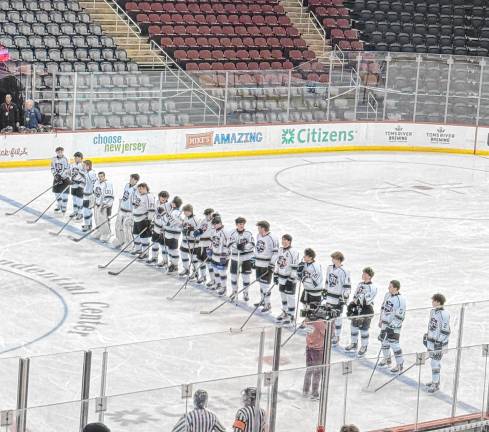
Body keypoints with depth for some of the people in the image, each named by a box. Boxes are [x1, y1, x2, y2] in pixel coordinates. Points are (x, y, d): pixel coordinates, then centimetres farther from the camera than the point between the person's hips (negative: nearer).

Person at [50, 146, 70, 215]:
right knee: (57, 192, 12)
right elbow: (52, 168, 7)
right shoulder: (54, 159, 3)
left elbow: (67, 169, -15)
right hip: (57, 178, 5)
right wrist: (55, 174, -10)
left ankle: (64, 207, 7)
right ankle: (59, 206, 29)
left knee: (64, 193, -3)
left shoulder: (65, 159, -12)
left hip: (64, 178, -5)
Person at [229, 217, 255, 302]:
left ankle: (245, 292, 20)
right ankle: (234, 291, 26)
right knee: (234, 275, 6)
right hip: (235, 257, 1)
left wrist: (244, 246, -28)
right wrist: (237, 246, -33)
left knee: (246, 276, 4)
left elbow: (252, 244, -11)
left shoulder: (248, 233, -4)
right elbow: (231, 244, -13)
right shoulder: (233, 234, -3)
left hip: (247, 257, -1)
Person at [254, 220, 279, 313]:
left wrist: (272, 265, -20)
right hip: (258, 264, 8)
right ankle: (263, 300, 32)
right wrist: (254, 260, 20)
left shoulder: (272, 238, -18)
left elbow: (275, 253, -17)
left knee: (265, 284, -8)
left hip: (267, 265, -8)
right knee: (261, 283, 17)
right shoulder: (258, 236, 8)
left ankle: (268, 305, -3)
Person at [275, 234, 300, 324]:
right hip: (281, 278, 8)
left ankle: (291, 315, 8)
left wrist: (291, 279, -19)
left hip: (290, 278, -8)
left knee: (290, 297, -1)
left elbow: (295, 267, -18)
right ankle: (285, 312, 33)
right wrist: (276, 275, 15)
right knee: (283, 295, 18)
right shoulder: (280, 250, 5)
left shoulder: (293, 252, -19)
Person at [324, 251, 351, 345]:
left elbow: (347, 287, -15)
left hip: (338, 298, -7)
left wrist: (344, 299, -16)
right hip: (329, 296, 7)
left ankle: (336, 338, 11)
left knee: (337, 317, 1)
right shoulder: (330, 268, 4)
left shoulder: (344, 272, -18)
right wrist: (325, 292, 20)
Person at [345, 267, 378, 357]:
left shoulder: (372, 287, -13)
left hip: (366, 310, -7)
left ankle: (363, 347, 15)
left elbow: (367, 301, -20)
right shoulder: (360, 284, 10)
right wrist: (350, 307, 10)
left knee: (364, 330, 0)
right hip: (357, 309, 7)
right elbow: (355, 297, 15)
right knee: (354, 327, 15)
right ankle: (354, 344, 31)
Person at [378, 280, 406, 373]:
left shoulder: (400, 300, -23)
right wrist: (381, 319, 18)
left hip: (394, 325, -8)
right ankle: (387, 359, 39)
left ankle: (400, 365, 2)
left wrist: (391, 327, -21)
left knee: (394, 344, -9)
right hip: (385, 323, 8)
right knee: (384, 341, 19)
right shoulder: (387, 295, 2)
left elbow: (399, 316, -22)